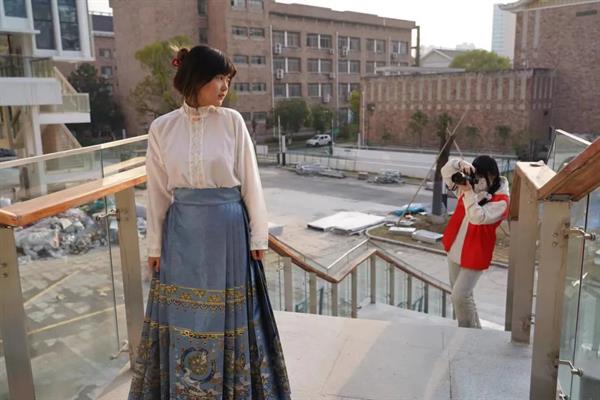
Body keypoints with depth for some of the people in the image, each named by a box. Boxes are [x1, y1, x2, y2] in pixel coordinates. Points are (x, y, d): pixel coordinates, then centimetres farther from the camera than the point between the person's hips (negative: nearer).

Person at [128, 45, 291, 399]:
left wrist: (258, 236, -1)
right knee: (183, 313, 13)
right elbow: (158, 191, 3)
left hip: (228, 229, -1)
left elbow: (250, 181, -1)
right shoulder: (162, 128, -2)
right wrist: (155, 245, 5)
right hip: (183, 231, 1)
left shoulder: (232, 121, -4)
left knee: (227, 311, 12)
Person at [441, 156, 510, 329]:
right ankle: (472, 329, 36)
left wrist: (469, 193, -33)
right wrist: (461, 164, -21)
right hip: (455, 249, 7)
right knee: (460, 294, 18)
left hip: (474, 255, -7)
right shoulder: (470, 186, 1)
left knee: (460, 296, -11)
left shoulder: (500, 201, -17)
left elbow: (478, 217, -31)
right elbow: (446, 172, -2)